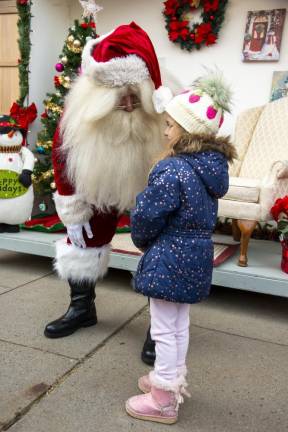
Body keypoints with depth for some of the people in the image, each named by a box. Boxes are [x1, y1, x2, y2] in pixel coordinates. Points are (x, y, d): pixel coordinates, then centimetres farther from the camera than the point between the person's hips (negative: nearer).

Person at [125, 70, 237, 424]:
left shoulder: (172, 171, -23)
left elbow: (146, 217, -18)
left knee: (164, 331, 7)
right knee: (180, 326, 22)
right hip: (196, 256, 9)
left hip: (169, 258, -9)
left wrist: (142, 241, 3)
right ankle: (172, 381, 40)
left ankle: (163, 400, 23)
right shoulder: (213, 165, 3)